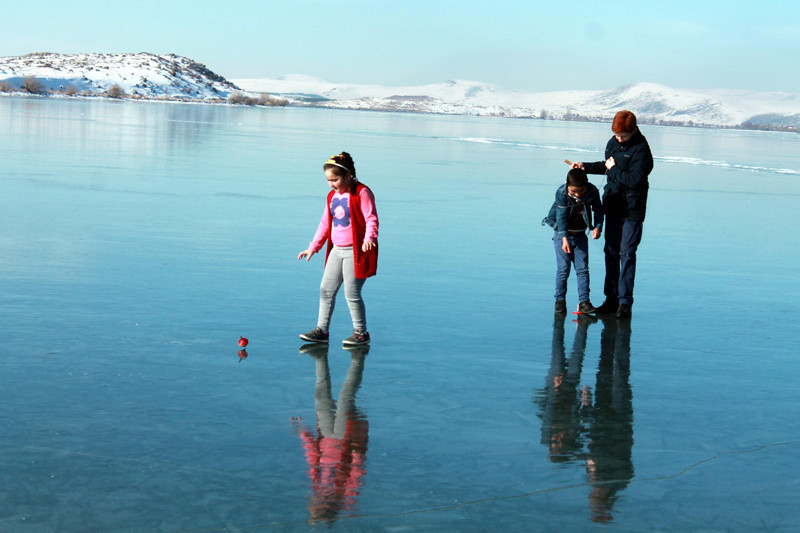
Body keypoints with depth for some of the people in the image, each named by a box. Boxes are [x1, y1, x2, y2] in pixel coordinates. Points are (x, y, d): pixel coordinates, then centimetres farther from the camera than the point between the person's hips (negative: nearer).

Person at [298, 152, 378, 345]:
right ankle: (322, 330, 16)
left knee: (352, 293, -4)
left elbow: (371, 219, -15)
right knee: (326, 289, 7)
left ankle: (361, 333, 10)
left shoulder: (362, 193, -10)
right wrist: (313, 247, 19)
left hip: (356, 251, -8)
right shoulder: (332, 196, 14)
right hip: (337, 250, 8)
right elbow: (325, 224, 21)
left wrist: (369, 239, -33)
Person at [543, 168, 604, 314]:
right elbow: (561, 216, -21)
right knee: (563, 268, -3)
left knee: (583, 268, -1)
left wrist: (597, 227, -16)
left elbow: (598, 210, 0)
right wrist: (564, 239, -28)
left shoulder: (592, 191, -13)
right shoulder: (561, 193, -20)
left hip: (580, 235, 2)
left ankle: (584, 301, 2)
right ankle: (560, 300, 10)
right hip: (562, 234, -2)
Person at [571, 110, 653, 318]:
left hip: (632, 209, -7)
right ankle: (611, 299, 18)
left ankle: (625, 301, -3)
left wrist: (614, 169, -15)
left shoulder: (641, 150, -17)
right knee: (611, 251, 10)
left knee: (627, 253, -7)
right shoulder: (614, 142, 7)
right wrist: (585, 167, 15)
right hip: (613, 205, 8)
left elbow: (635, 180, -25)